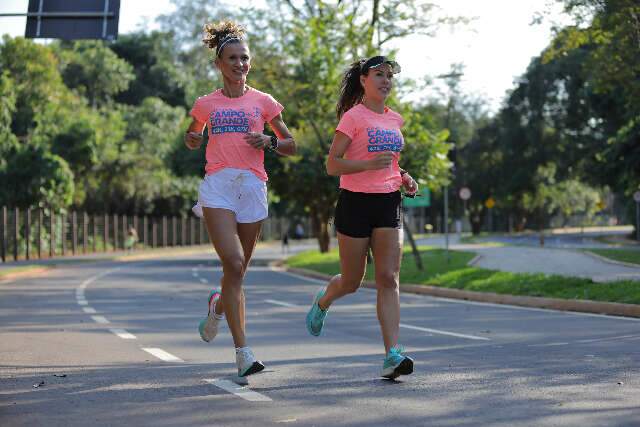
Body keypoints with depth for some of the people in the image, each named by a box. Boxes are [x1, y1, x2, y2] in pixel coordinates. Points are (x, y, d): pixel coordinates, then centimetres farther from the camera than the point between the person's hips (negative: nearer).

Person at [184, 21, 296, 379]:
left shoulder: (263, 101, 11)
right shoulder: (206, 104, 12)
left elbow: (291, 146, 15)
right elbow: (192, 140, 28)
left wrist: (269, 141, -6)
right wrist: (193, 138, 4)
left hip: (252, 186, 2)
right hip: (217, 187, -2)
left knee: (239, 269, 9)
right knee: (234, 265, -17)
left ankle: (218, 306, 45)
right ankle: (243, 351, -16)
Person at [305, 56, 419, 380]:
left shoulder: (394, 119, 13)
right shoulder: (353, 117, -7)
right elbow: (332, 165, -11)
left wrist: (404, 178, 9)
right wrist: (369, 164, -25)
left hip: (388, 204, 5)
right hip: (356, 202, -5)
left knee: (388, 279, -9)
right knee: (351, 282, 7)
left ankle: (392, 355, -14)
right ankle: (322, 302, 43)